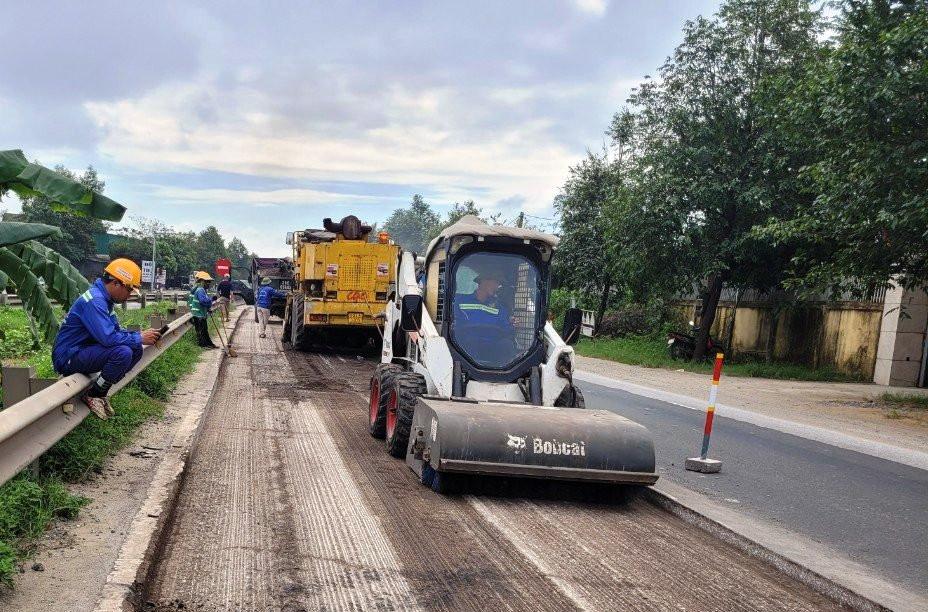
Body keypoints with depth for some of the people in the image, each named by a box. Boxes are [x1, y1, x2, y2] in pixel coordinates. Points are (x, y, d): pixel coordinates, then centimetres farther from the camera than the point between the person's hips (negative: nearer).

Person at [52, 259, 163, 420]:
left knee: (136, 350, 3)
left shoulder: (104, 299, 9)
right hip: (69, 357, -10)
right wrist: (139, 339, -18)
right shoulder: (94, 300, -22)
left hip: (84, 351, 10)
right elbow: (108, 337, -31)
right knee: (123, 353, -29)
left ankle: (101, 390, 7)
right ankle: (93, 395, -9)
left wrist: (141, 336, -1)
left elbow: (116, 331, 15)